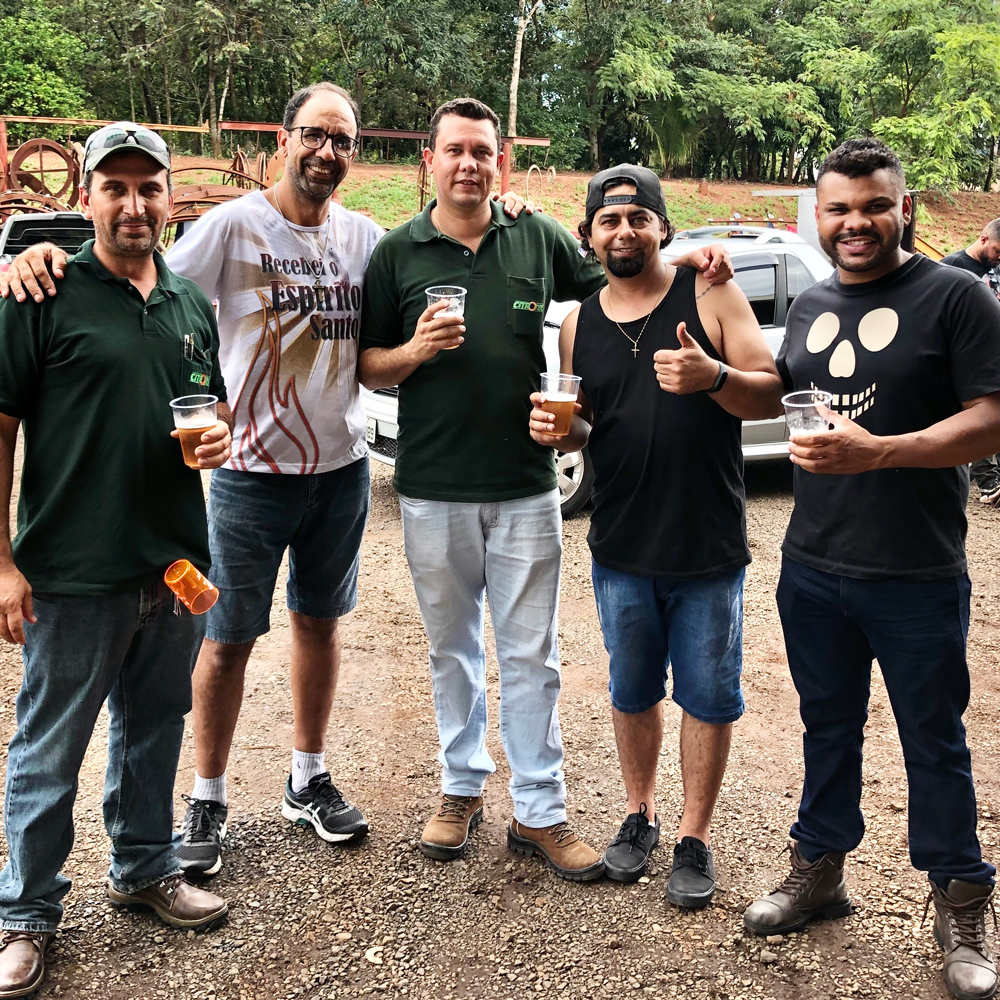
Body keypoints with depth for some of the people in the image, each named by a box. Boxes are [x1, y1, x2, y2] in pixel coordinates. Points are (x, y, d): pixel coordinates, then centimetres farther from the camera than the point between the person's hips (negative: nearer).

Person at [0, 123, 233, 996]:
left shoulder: (193, 304, 10)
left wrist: (220, 436, -2)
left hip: (176, 562, 5)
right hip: (72, 572, -5)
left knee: (156, 728, 19)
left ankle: (145, 868, 39)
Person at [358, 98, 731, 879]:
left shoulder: (539, 239, 5)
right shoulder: (398, 253, 3)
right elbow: (367, 367, 5)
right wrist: (416, 351, -16)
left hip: (526, 485, 0)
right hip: (434, 490, 0)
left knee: (532, 654, 5)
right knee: (453, 648, 14)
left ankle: (541, 812, 17)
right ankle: (463, 787, 31)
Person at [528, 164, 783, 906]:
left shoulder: (710, 295, -4)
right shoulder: (579, 324, 7)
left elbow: (771, 398, -8)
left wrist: (714, 378, -28)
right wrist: (557, 431, -8)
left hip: (709, 545, -3)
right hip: (622, 546, 3)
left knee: (708, 694, 7)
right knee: (633, 690, 16)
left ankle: (695, 837, 24)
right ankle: (640, 815, 36)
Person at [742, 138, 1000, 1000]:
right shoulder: (810, 305, 11)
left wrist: (876, 453, -25)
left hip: (918, 578, -5)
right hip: (812, 567, 5)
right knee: (828, 726, 18)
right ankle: (820, 871, 35)